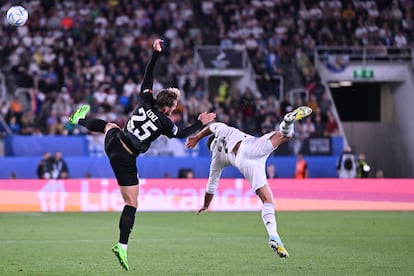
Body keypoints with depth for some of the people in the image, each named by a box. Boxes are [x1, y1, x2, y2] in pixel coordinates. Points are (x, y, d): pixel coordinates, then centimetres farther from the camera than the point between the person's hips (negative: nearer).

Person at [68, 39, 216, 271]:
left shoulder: (145, 101, -3)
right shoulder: (164, 123, -13)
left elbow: (148, 74, 8)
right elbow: (181, 134, 8)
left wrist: (156, 53, 13)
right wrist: (201, 123, 17)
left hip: (113, 142, 6)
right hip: (125, 160, -6)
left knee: (109, 125, 43)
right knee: (132, 203, -3)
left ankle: (80, 120, 65)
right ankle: (122, 246, -10)